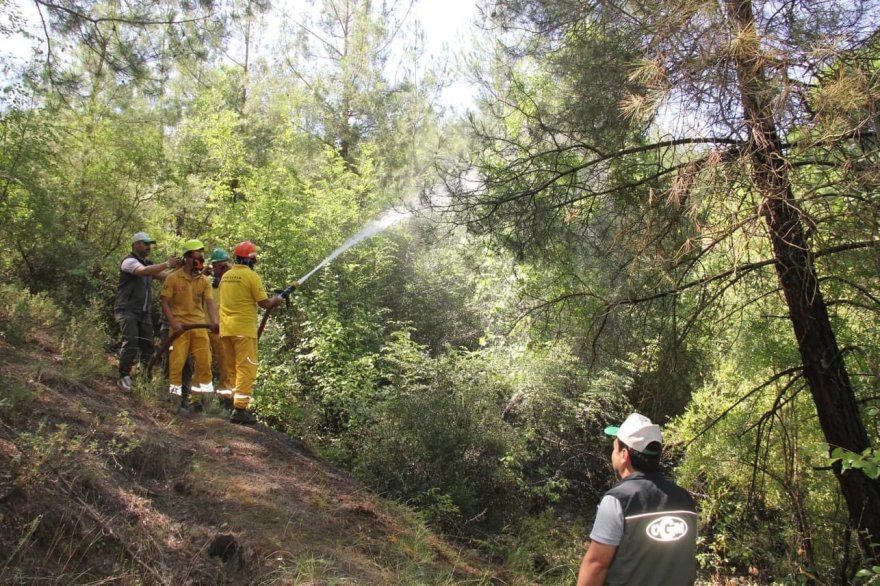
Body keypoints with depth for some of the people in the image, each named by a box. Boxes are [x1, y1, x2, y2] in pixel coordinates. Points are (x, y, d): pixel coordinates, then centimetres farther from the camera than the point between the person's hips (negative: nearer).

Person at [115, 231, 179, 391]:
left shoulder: (149, 263, 17)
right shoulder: (129, 261, -8)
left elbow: (164, 276, 4)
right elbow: (144, 271, -28)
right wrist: (167, 264, -29)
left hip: (144, 312, 7)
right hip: (127, 310, -7)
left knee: (148, 345, 3)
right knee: (131, 343, -17)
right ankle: (124, 377, -5)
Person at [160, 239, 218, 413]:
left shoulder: (204, 281, 7)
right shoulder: (173, 278, -3)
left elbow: (209, 303, -2)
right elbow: (165, 302, -3)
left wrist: (214, 322, -19)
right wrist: (173, 322, -15)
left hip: (199, 326, 4)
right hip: (180, 326, -3)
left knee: (204, 362, 2)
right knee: (177, 363, -4)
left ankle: (196, 398, 13)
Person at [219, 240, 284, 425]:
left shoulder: (226, 276, 12)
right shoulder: (251, 275, -10)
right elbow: (264, 303, -10)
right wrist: (276, 300, 11)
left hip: (226, 328, 8)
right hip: (243, 329, -7)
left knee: (233, 367, 16)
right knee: (246, 368, -6)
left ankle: (233, 403, 20)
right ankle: (240, 409, -10)